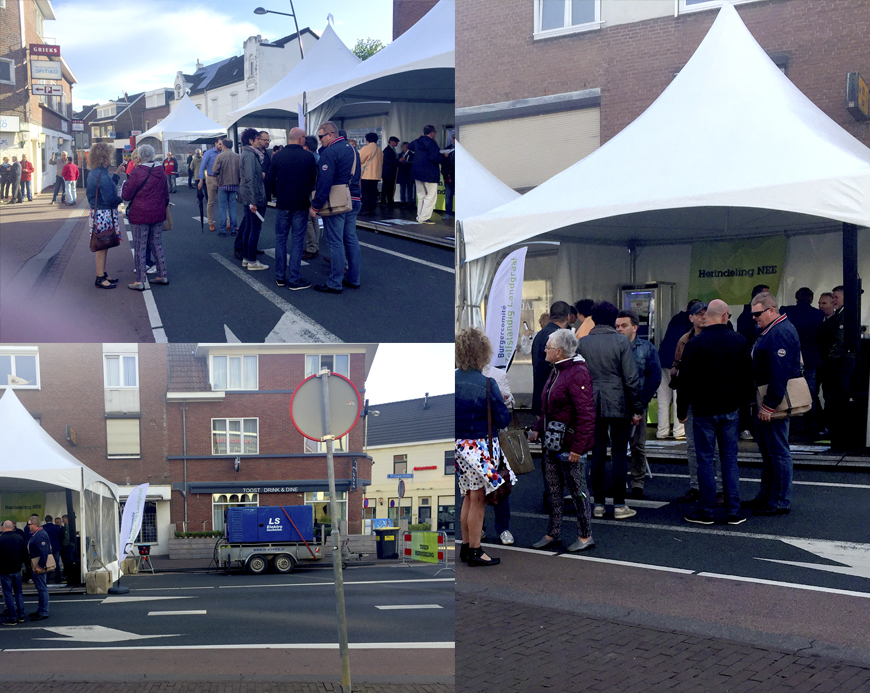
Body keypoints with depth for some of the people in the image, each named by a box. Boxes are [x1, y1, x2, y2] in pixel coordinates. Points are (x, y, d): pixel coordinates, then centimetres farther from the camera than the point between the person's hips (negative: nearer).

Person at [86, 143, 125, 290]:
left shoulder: (93, 173, 10)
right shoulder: (102, 175, -21)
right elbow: (109, 199, -23)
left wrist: (117, 175, 21)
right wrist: (123, 197, -8)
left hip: (97, 212, 10)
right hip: (104, 214, -10)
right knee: (102, 246, -2)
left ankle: (103, 275, 27)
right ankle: (100, 279, 4)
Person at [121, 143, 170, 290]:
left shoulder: (137, 172, -14)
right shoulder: (161, 172, 4)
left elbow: (126, 195, -9)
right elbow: (166, 194, 14)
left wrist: (125, 184, 11)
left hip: (140, 215, -6)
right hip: (158, 214, 6)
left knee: (140, 248, 0)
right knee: (157, 244, 16)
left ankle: (139, 281, 2)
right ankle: (162, 276, 20)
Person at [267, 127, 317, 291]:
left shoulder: (278, 156, -5)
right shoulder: (308, 156, -10)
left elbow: (270, 181, 0)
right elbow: (314, 181, -1)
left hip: (282, 204, 2)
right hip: (301, 205, -2)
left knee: (280, 239, 13)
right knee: (297, 241, 3)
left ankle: (280, 277, 15)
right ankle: (294, 279, 3)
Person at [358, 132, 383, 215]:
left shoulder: (366, 148, -9)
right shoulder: (380, 150, 11)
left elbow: (359, 160, -6)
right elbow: (381, 163, 16)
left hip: (367, 175, -6)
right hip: (376, 175, 7)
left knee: (365, 193, -4)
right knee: (373, 192, 9)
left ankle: (365, 209, -7)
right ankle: (372, 209, 10)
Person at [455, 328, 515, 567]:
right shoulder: (486, 383, -18)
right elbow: (503, 419, -12)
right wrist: (503, 404, 7)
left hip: (460, 446, 6)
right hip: (481, 446, -6)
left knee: (469, 497, 17)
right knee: (478, 500, 3)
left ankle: (466, 547, 26)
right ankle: (474, 552, 10)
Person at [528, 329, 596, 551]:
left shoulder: (578, 374, -19)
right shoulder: (556, 371, 11)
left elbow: (586, 414, -21)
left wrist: (577, 447, -23)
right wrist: (537, 428, 14)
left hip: (570, 446, -9)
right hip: (552, 444, 9)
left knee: (577, 491, 3)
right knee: (553, 490, 15)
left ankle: (585, 536, 15)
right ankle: (552, 534, 25)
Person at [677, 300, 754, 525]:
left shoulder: (695, 344, -11)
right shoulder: (739, 341, 1)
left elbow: (685, 381, -8)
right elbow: (748, 376, 8)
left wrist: (682, 411, 1)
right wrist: (743, 401, 20)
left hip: (704, 410, -3)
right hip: (730, 409, 3)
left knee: (705, 460, 2)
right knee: (730, 460, 8)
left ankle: (706, 511, 5)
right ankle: (734, 511, 9)